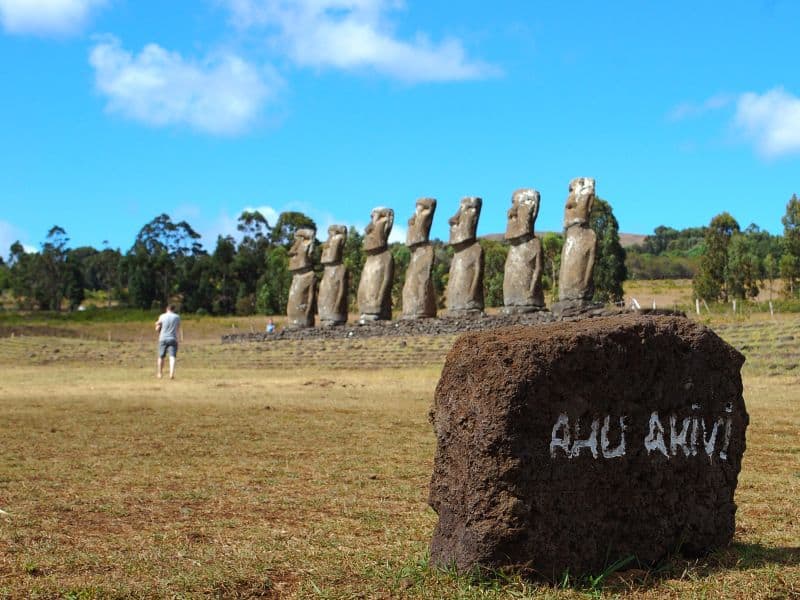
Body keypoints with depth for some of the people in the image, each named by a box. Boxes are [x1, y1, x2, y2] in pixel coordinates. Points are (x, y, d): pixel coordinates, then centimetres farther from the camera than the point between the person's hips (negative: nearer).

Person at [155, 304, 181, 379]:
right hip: (173, 339, -1)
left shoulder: (162, 316, 2)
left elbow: (157, 329, 5)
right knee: (172, 357, -9)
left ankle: (159, 374, 26)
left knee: (161, 356, 15)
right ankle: (172, 373, -28)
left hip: (163, 339, 1)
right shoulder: (177, 317, 5)